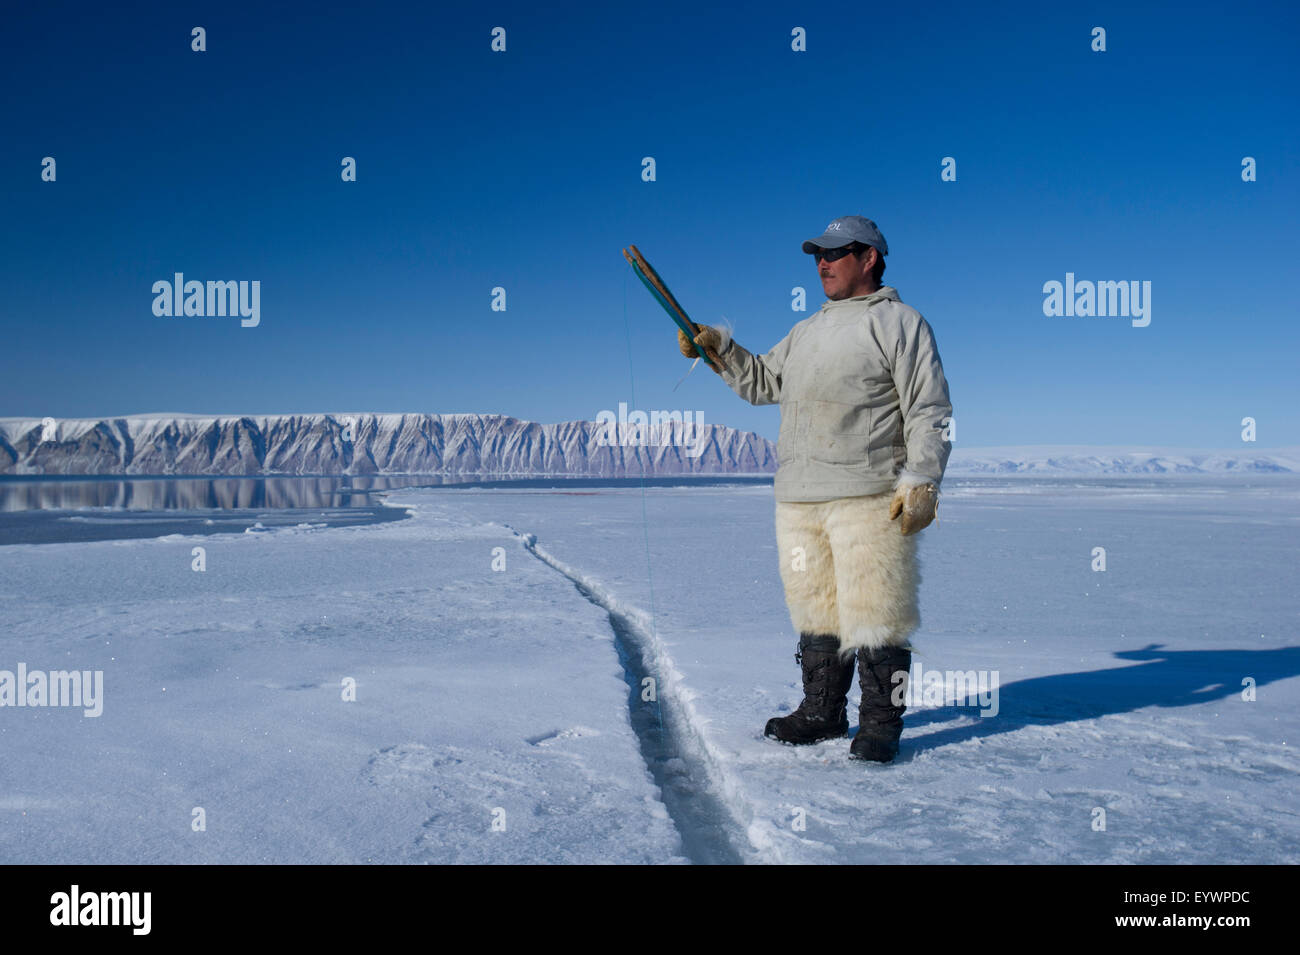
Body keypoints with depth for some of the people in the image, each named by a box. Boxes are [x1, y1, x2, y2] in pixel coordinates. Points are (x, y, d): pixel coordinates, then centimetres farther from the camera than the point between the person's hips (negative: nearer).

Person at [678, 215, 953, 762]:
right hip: (797, 500, 7)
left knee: (873, 613, -4)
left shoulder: (898, 322, 2)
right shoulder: (808, 331, 23)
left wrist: (921, 481, -15)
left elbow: (929, 411, -5)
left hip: (868, 499, -7)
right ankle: (822, 713, 24)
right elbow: (760, 382, 28)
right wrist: (718, 349, 13)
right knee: (814, 610, 12)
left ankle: (880, 725, 7)